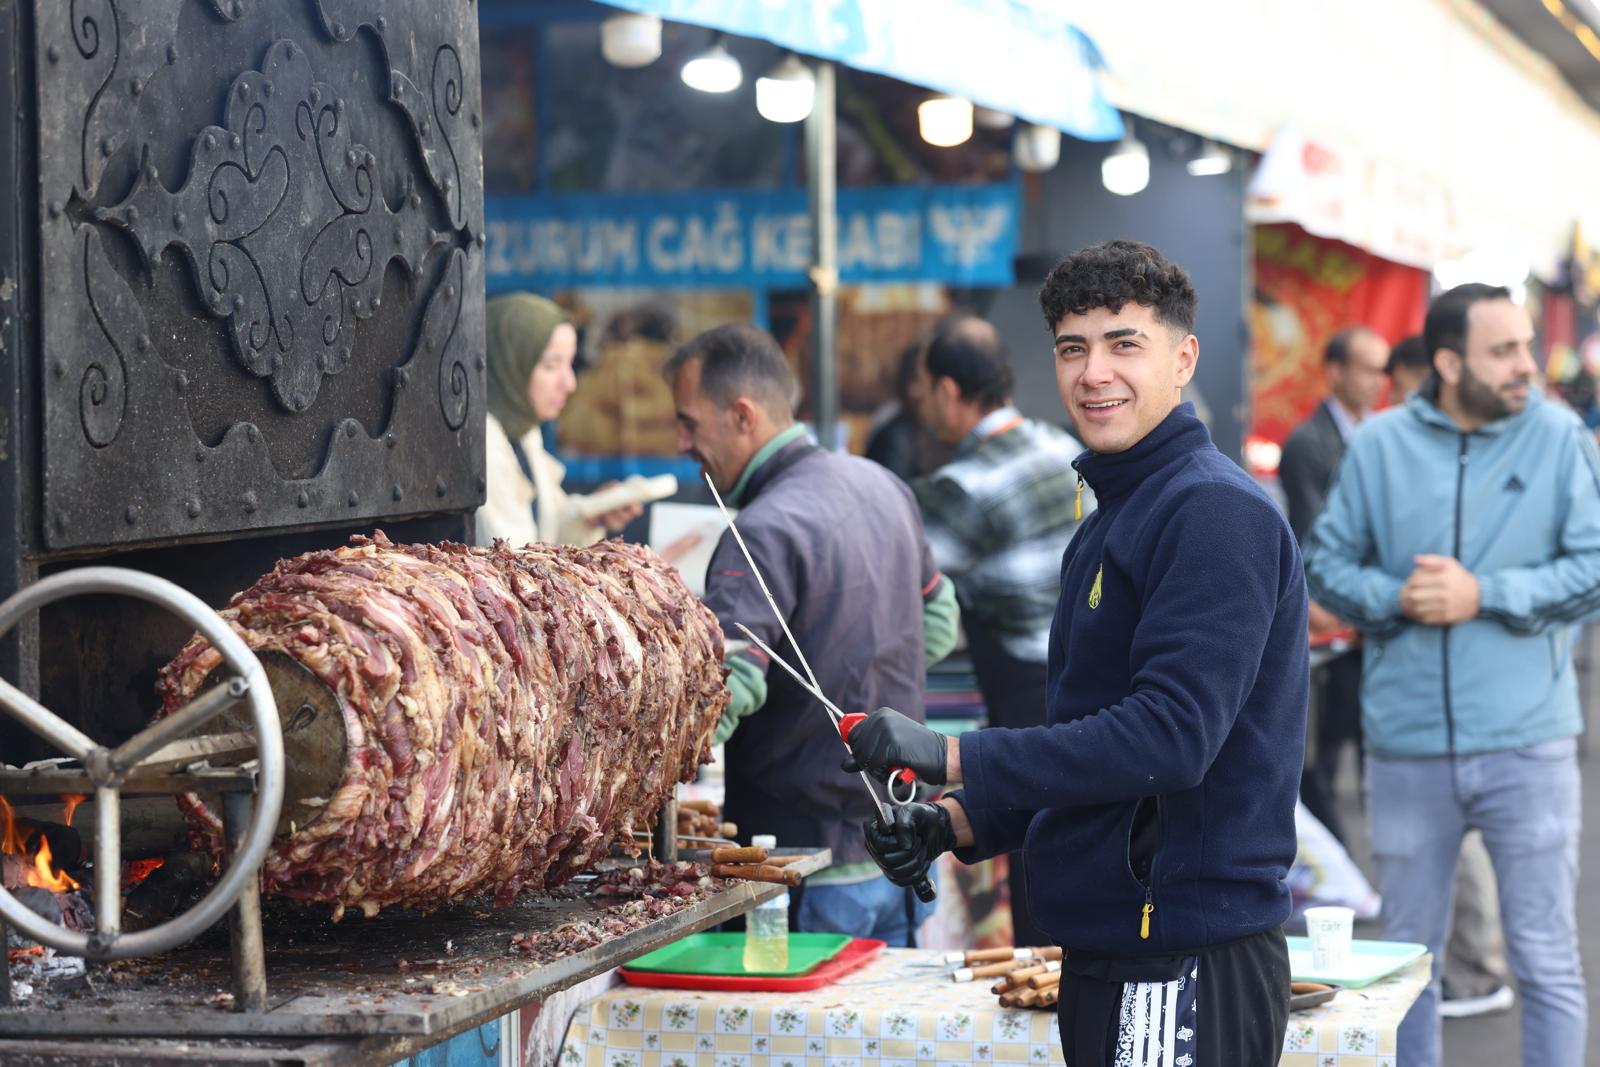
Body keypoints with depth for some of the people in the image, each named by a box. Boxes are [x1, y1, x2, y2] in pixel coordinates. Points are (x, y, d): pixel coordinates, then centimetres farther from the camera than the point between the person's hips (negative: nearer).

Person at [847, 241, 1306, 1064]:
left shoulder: (1217, 512, -14)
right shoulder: (1114, 517, 18)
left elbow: (1172, 732, -24)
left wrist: (953, 758, -25)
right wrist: (955, 823, 8)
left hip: (1187, 969, -10)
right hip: (1113, 951, 10)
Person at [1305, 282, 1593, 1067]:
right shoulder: (1380, 444, 3)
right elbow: (1324, 562, 7)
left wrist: (1483, 596, -13)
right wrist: (1396, 598, -10)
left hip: (1525, 743, -2)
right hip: (1407, 745, 2)